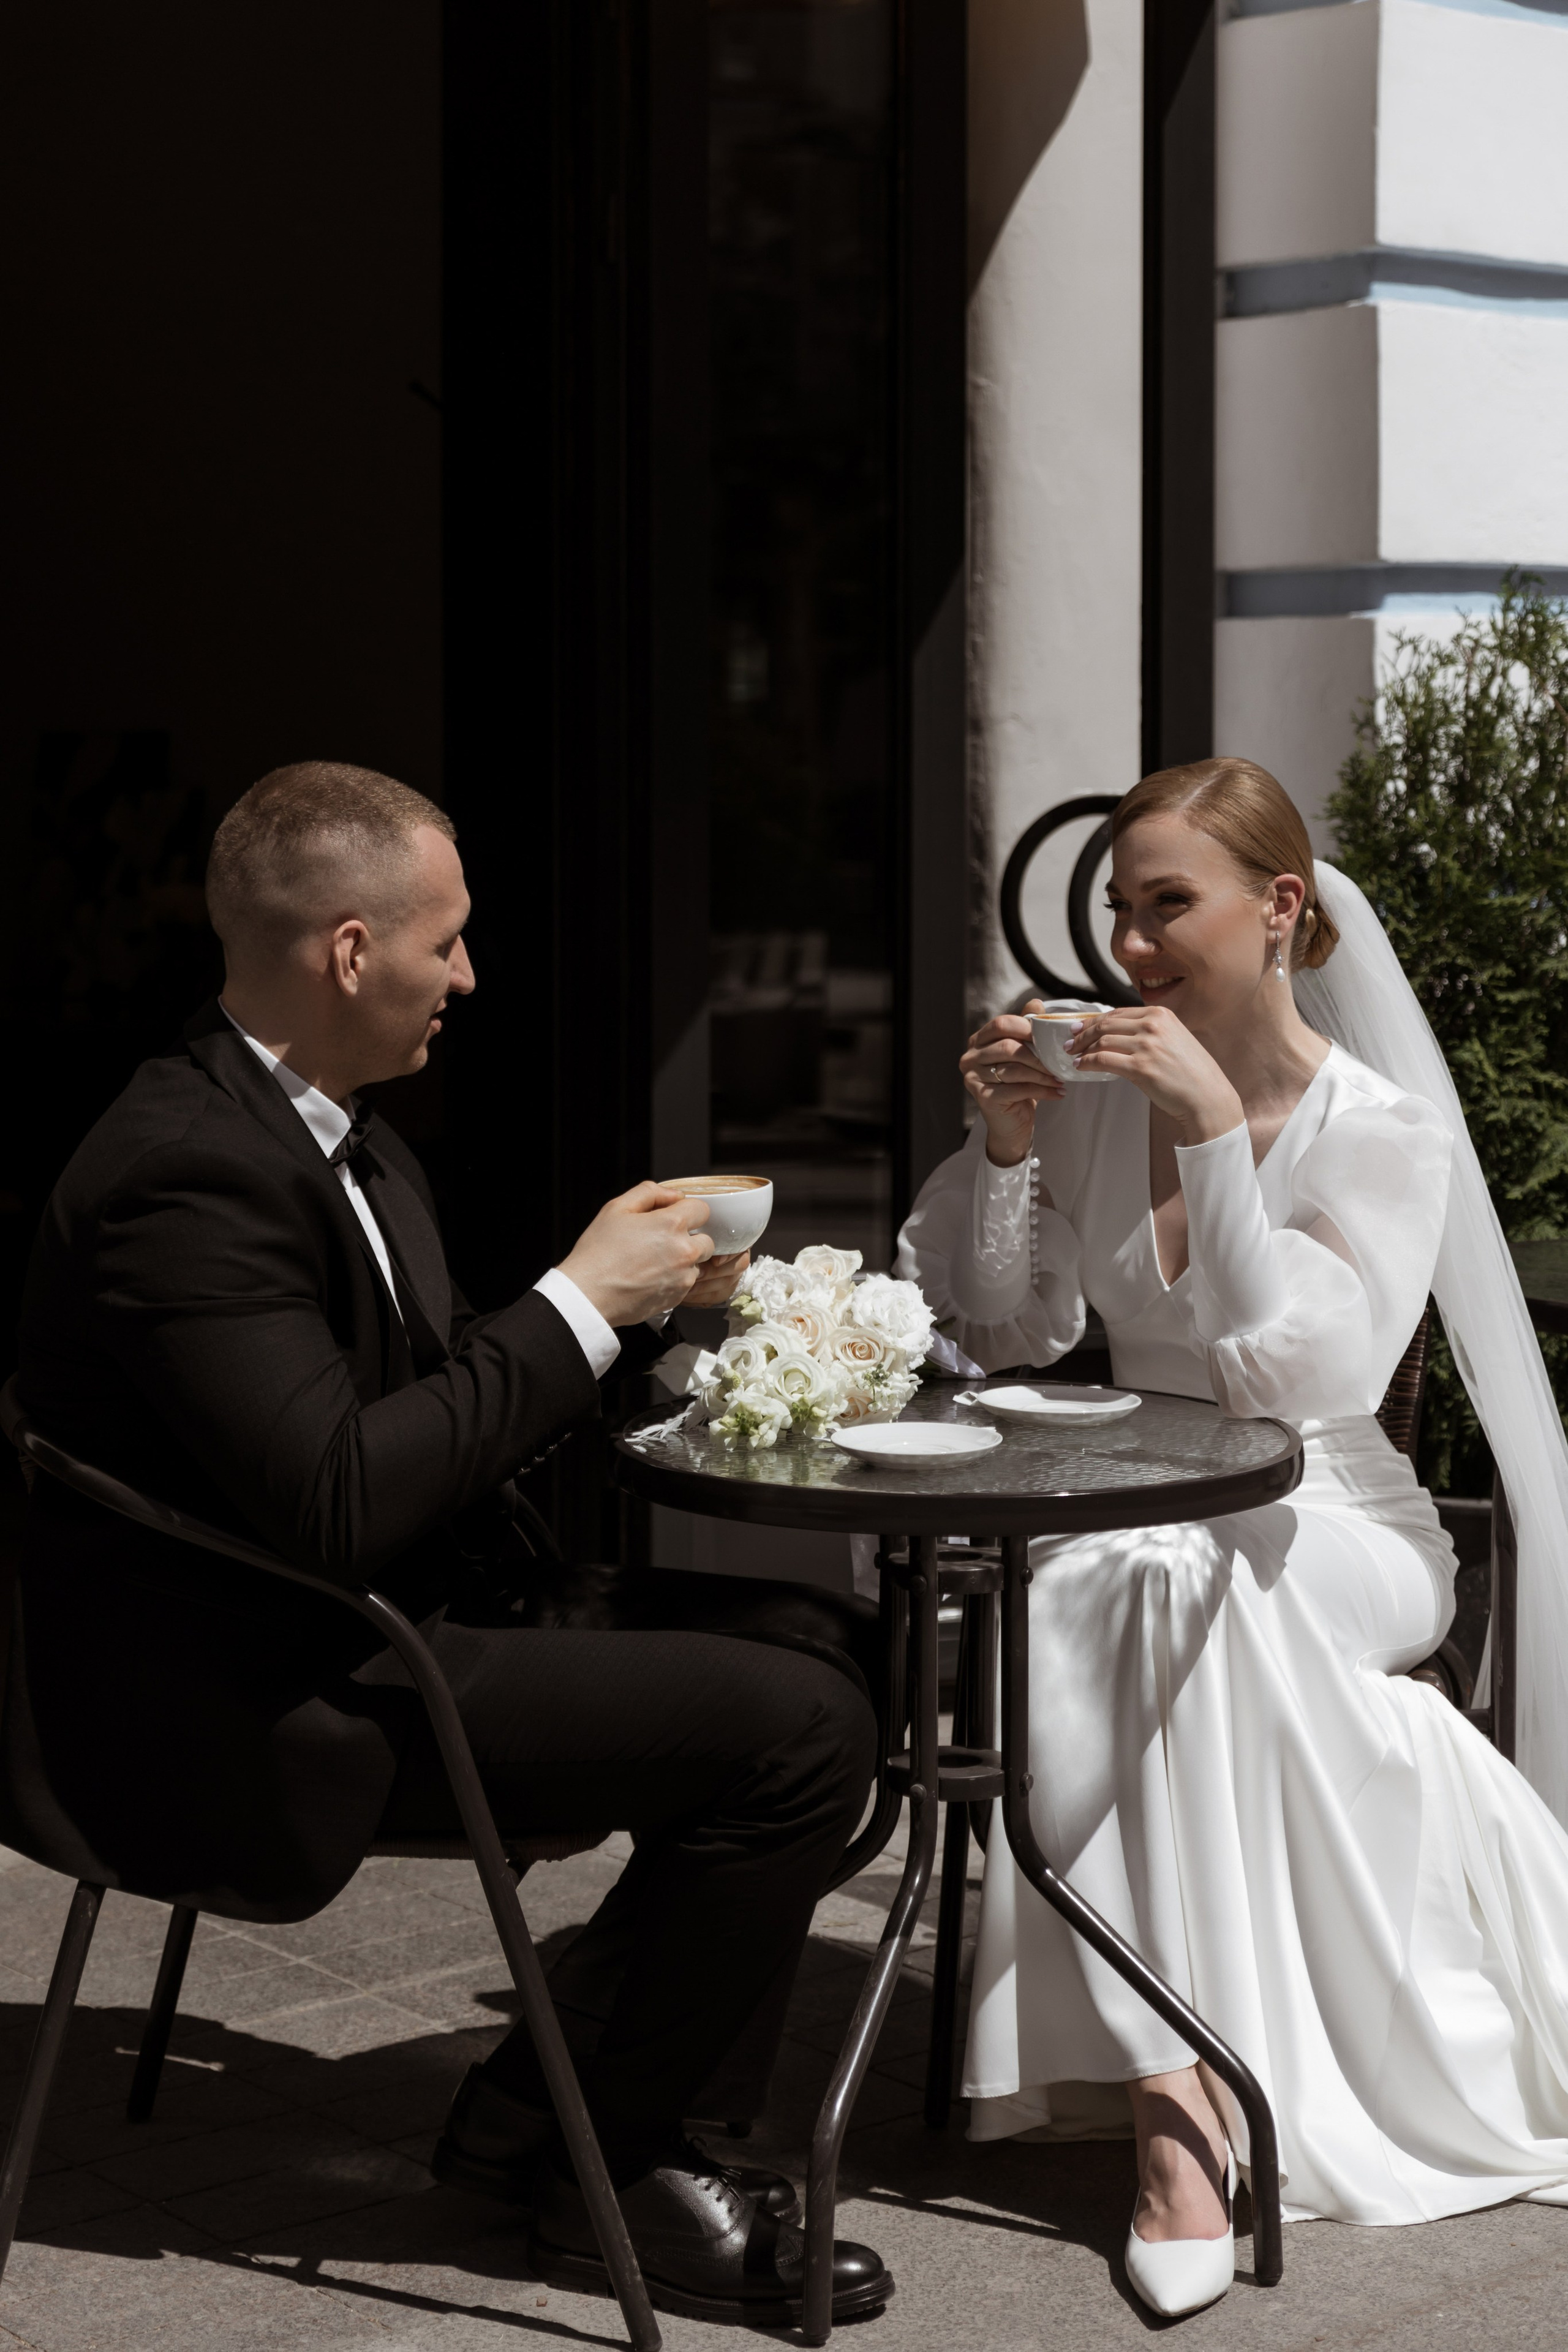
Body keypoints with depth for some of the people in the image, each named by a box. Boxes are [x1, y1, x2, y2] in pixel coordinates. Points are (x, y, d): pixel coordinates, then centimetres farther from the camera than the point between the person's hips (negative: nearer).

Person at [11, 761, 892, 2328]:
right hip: (262, 1716, -11)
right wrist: (579, 1303, -21)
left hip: (395, 1623, 11)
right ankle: (570, 2155, 1)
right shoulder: (189, 1173, -22)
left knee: (810, 1638, 7)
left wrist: (636, 1292, 3)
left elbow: (450, 1408, 17)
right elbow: (337, 1501, -29)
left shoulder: (338, 1141, 12)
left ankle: (590, 2110, 11)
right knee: (798, 1726, -17)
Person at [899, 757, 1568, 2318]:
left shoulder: (1386, 1132, -7)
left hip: (1331, 1526, -4)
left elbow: (1302, 1372, -21)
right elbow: (1011, 1339, 8)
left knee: (1150, 1580, -38)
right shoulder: (1105, 1094, 6)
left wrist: (1213, 1131, -26)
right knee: (1091, 1592, -34)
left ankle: (1172, 2084, -36)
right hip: (1136, 1524, 4)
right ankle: (1172, 2091, -31)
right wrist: (1007, 1148, -7)